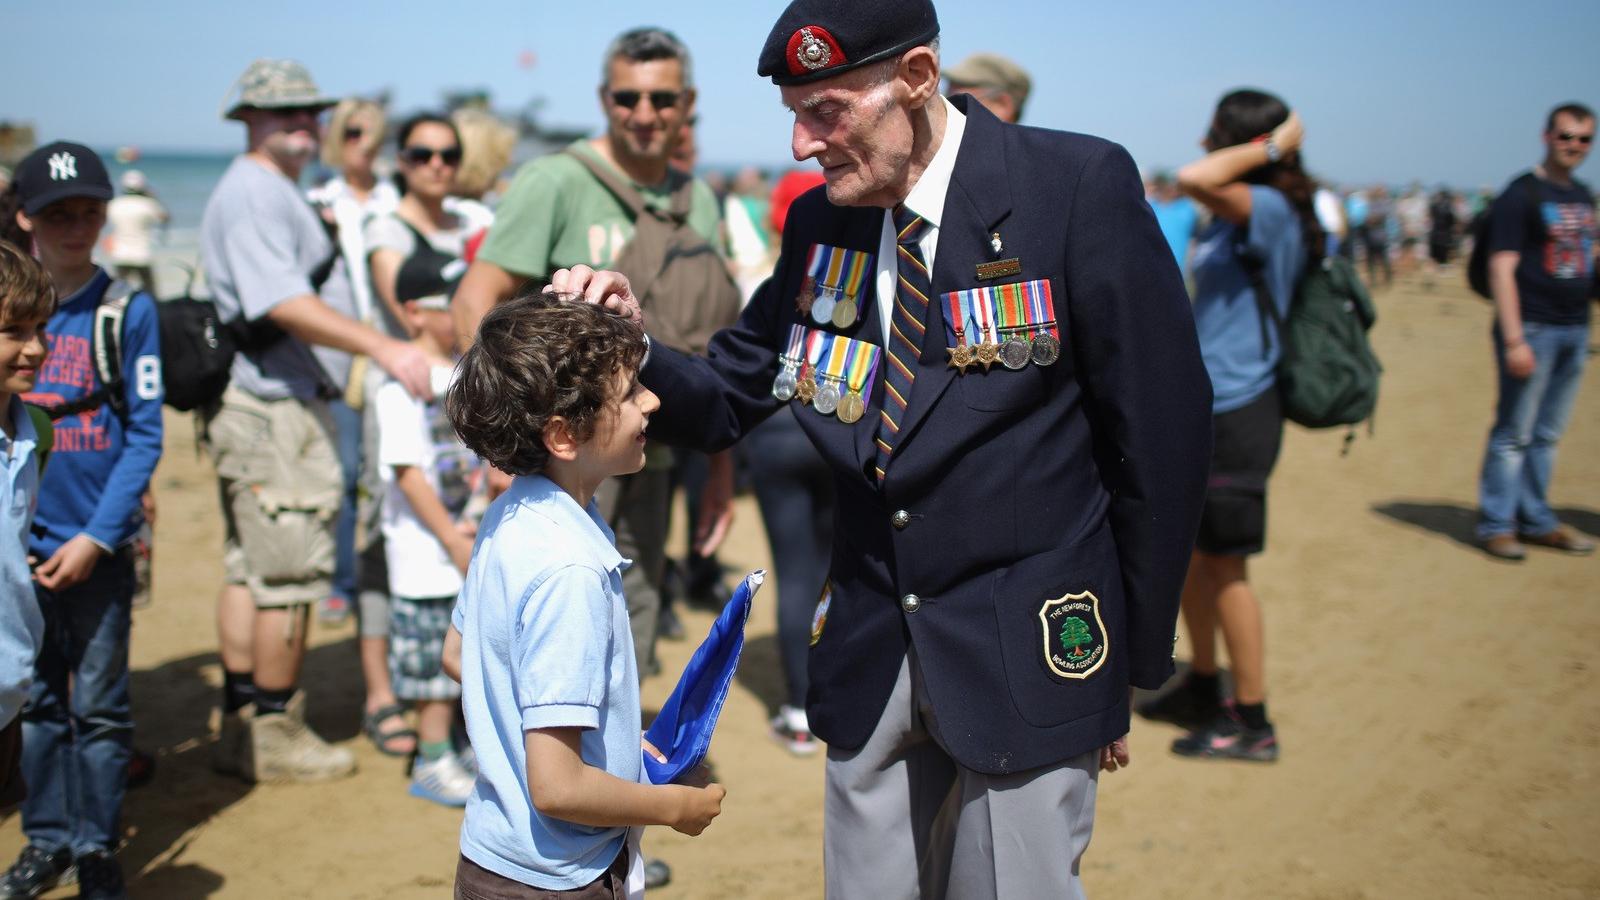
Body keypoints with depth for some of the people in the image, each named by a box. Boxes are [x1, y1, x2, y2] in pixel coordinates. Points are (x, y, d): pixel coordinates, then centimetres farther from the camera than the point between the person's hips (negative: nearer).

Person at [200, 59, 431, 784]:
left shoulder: (277, 192, 21)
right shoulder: (252, 192, -13)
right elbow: (284, 303, -25)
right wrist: (384, 349, -32)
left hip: (260, 405, 11)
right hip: (274, 410, -11)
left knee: (250, 569, 13)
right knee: (288, 574, -4)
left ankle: (242, 726, 21)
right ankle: (276, 734, 5)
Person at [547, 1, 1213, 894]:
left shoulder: (1079, 184, -11)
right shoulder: (819, 223, 4)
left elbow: (1163, 430, -8)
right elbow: (722, 402, 9)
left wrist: (1134, 664, -4)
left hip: (1029, 652, -5)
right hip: (871, 657, 5)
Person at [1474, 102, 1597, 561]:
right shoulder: (1521, 194, -9)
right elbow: (1502, 269, -14)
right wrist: (1514, 339, -20)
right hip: (1533, 329, -7)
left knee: (1547, 435, 13)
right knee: (1514, 433, -2)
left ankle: (1536, 520, 21)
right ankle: (1496, 524, 7)